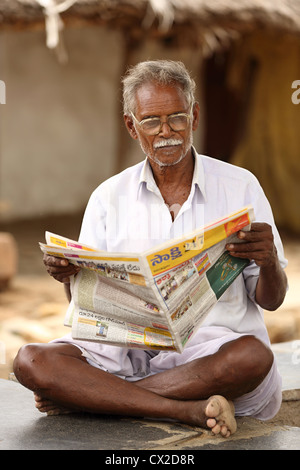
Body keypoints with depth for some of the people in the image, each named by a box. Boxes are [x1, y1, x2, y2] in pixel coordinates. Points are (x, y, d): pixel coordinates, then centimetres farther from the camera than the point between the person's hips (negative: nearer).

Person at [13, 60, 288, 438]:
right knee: (31, 362, -22)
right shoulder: (108, 197, 9)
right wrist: (70, 277, -14)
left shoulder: (240, 186, 5)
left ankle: (84, 397, -21)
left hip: (213, 347, -1)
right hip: (128, 347, 1)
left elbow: (270, 301, 5)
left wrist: (268, 261, -18)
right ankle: (189, 410, -26)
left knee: (254, 356, -36)